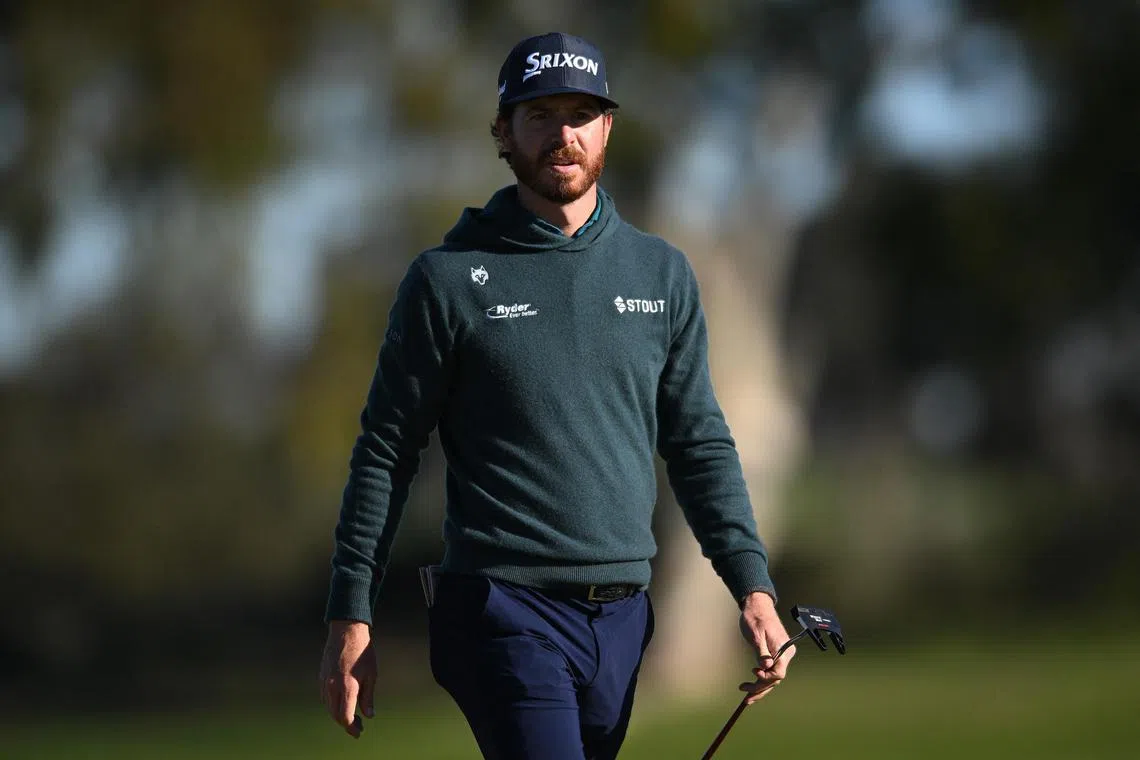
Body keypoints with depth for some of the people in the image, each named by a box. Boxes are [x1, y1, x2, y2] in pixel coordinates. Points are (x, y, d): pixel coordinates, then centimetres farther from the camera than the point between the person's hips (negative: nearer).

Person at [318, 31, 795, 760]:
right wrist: (351, 618, -2)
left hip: (623, 619, 5)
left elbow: (701, 444, 15)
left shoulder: (663, 274, 12)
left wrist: (753, 588, 4)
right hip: (505, 612, -5)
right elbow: (386, 455, 2)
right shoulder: (450, 279, 0)